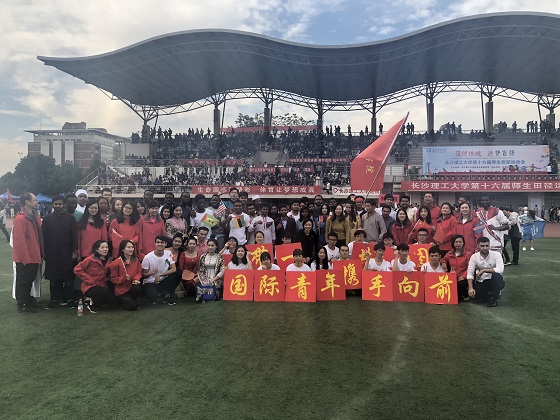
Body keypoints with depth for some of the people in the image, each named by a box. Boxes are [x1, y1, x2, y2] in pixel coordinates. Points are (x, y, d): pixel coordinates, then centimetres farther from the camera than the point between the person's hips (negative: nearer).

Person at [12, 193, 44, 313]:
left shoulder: (35, 216, 9)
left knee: (30, 280, 20)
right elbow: (19, 240, -21)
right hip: (24, 258, -8)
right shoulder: (20, 219, -19)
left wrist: (41, 254, 11)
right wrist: (25, 258, -20)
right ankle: (22, 304, 18)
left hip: (34, 257, 8)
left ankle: (28, 299, 34)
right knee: (23, 281, 6)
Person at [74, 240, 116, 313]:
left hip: (103, 286, 6)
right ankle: (91, 303, -4)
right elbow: (77, 269, -14)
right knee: (104, 291, -34)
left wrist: (107, 280, -1)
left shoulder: (109, 260, 3)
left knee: (113, 301, -12)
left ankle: (92, 299, 13)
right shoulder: (90, 259, -13)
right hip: (90, 287, -6)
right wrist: (90, 280, -16)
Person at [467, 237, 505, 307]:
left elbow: (500, 269, -29)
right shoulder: (474, 257, -8)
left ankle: (493, 298, -14)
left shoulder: (496, 254, -15)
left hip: (495, 281, -3)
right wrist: (470, 288, -22)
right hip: (481, 282, 3)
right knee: (473, 294, -21)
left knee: (496, 275, -35)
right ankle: (489, 294, 14)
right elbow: (470, 273, -11)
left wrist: (483, 270, -28)